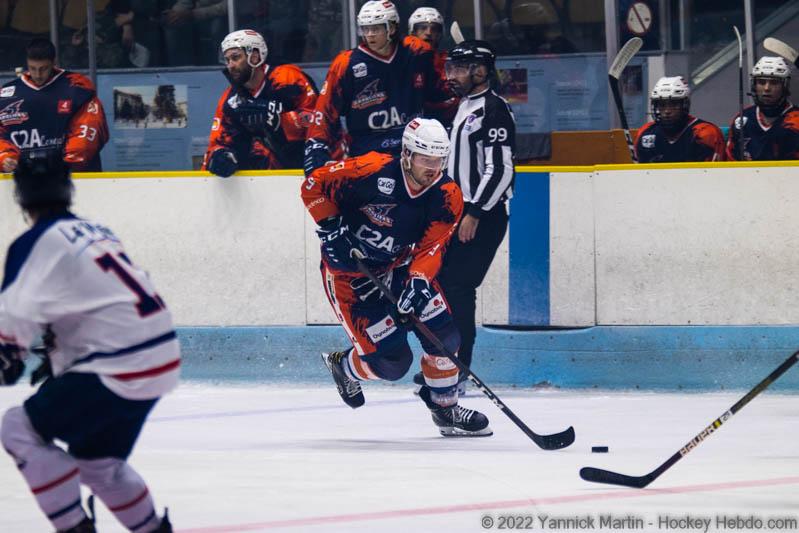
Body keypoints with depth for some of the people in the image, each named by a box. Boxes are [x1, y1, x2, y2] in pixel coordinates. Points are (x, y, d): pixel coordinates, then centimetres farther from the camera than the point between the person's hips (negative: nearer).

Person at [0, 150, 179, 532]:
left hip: (119, 370, -9)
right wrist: (58, 355, 29)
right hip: (160, 362, 9)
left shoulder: (36, 243, -9)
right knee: (97, 459, 25)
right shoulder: (96, 231, 17)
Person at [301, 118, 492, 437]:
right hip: (347, 270, -5)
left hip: (398, 265, 5)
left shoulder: (447, 197, -12)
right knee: (392, 361, -9)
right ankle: (346, 367, 25)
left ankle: (445, 409, 15)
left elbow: (430, 247, -17)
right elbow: (314, 184, -15)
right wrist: (330, 228, -21)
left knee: (443, 333, -6)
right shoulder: (372, 171, -25)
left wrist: (418, 281, -35)